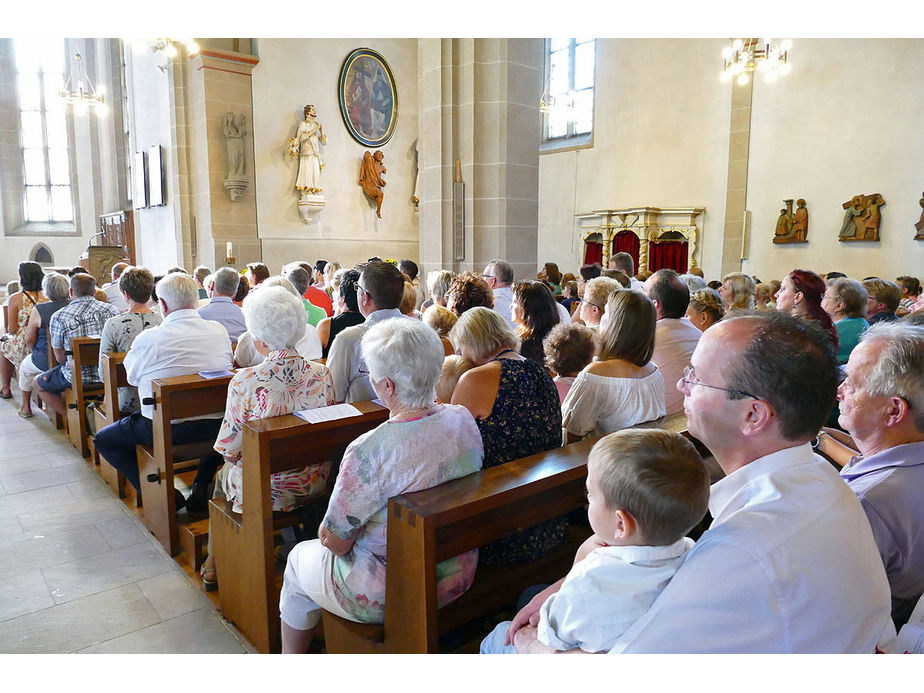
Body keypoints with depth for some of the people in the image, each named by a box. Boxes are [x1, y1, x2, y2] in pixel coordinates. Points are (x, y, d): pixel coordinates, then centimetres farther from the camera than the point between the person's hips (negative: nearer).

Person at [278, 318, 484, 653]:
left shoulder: (369, 451, -33)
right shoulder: (464, 420, -12)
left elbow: (334, 540, -20)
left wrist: (327, 534, 3)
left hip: (386, 598, -6)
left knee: (300, 556, 23)